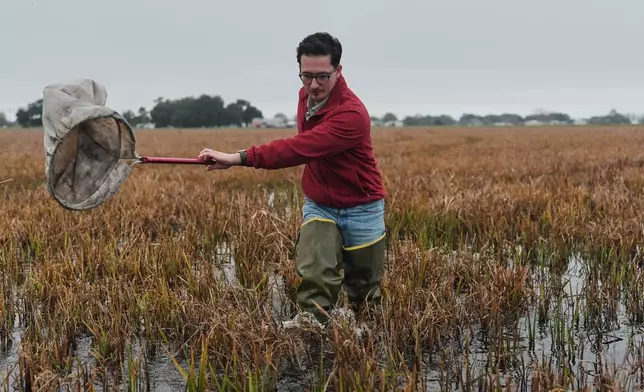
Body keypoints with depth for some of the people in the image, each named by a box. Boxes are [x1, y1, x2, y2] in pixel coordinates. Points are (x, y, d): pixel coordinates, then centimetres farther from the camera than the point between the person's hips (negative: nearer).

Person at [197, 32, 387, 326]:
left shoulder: (351, 115, -31)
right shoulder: (306, 95, -4)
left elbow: (299, 149, -42)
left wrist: (239, 158, -47)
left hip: (361, 209, -5)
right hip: (319, 206, 5)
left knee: (364, 290, 12)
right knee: (315, 277, -18)